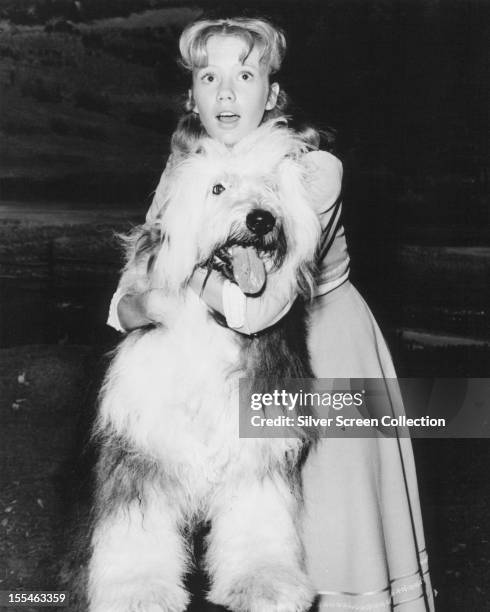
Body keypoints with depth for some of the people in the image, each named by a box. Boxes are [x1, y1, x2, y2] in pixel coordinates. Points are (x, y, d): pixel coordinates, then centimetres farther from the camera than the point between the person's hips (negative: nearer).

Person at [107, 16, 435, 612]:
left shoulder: (314, 170, -24)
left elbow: (257, 306, -34)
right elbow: (130, 299, -5)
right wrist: (137, 307, -27)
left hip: (324, 346, -4)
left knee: (331, 522, 6)